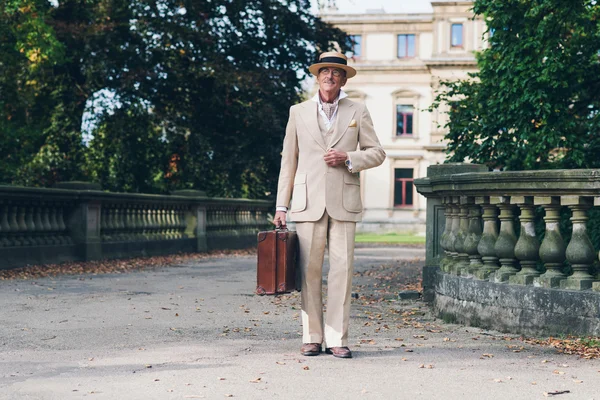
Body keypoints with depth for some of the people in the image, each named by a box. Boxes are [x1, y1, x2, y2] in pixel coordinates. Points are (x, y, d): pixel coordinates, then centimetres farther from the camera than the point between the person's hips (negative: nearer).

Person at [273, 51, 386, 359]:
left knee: (342, 270, -4)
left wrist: (348, 158, -8)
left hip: (343, 203, 0)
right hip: (308, 203, 0)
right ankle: (311, 337, 6)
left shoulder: (357, 112, 12)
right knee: (309, 271, -1)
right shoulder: (298, 112, 13)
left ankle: (337, 338, 2)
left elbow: (377, 152, 11)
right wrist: (281, 205, 7)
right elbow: (288, 161, 12)